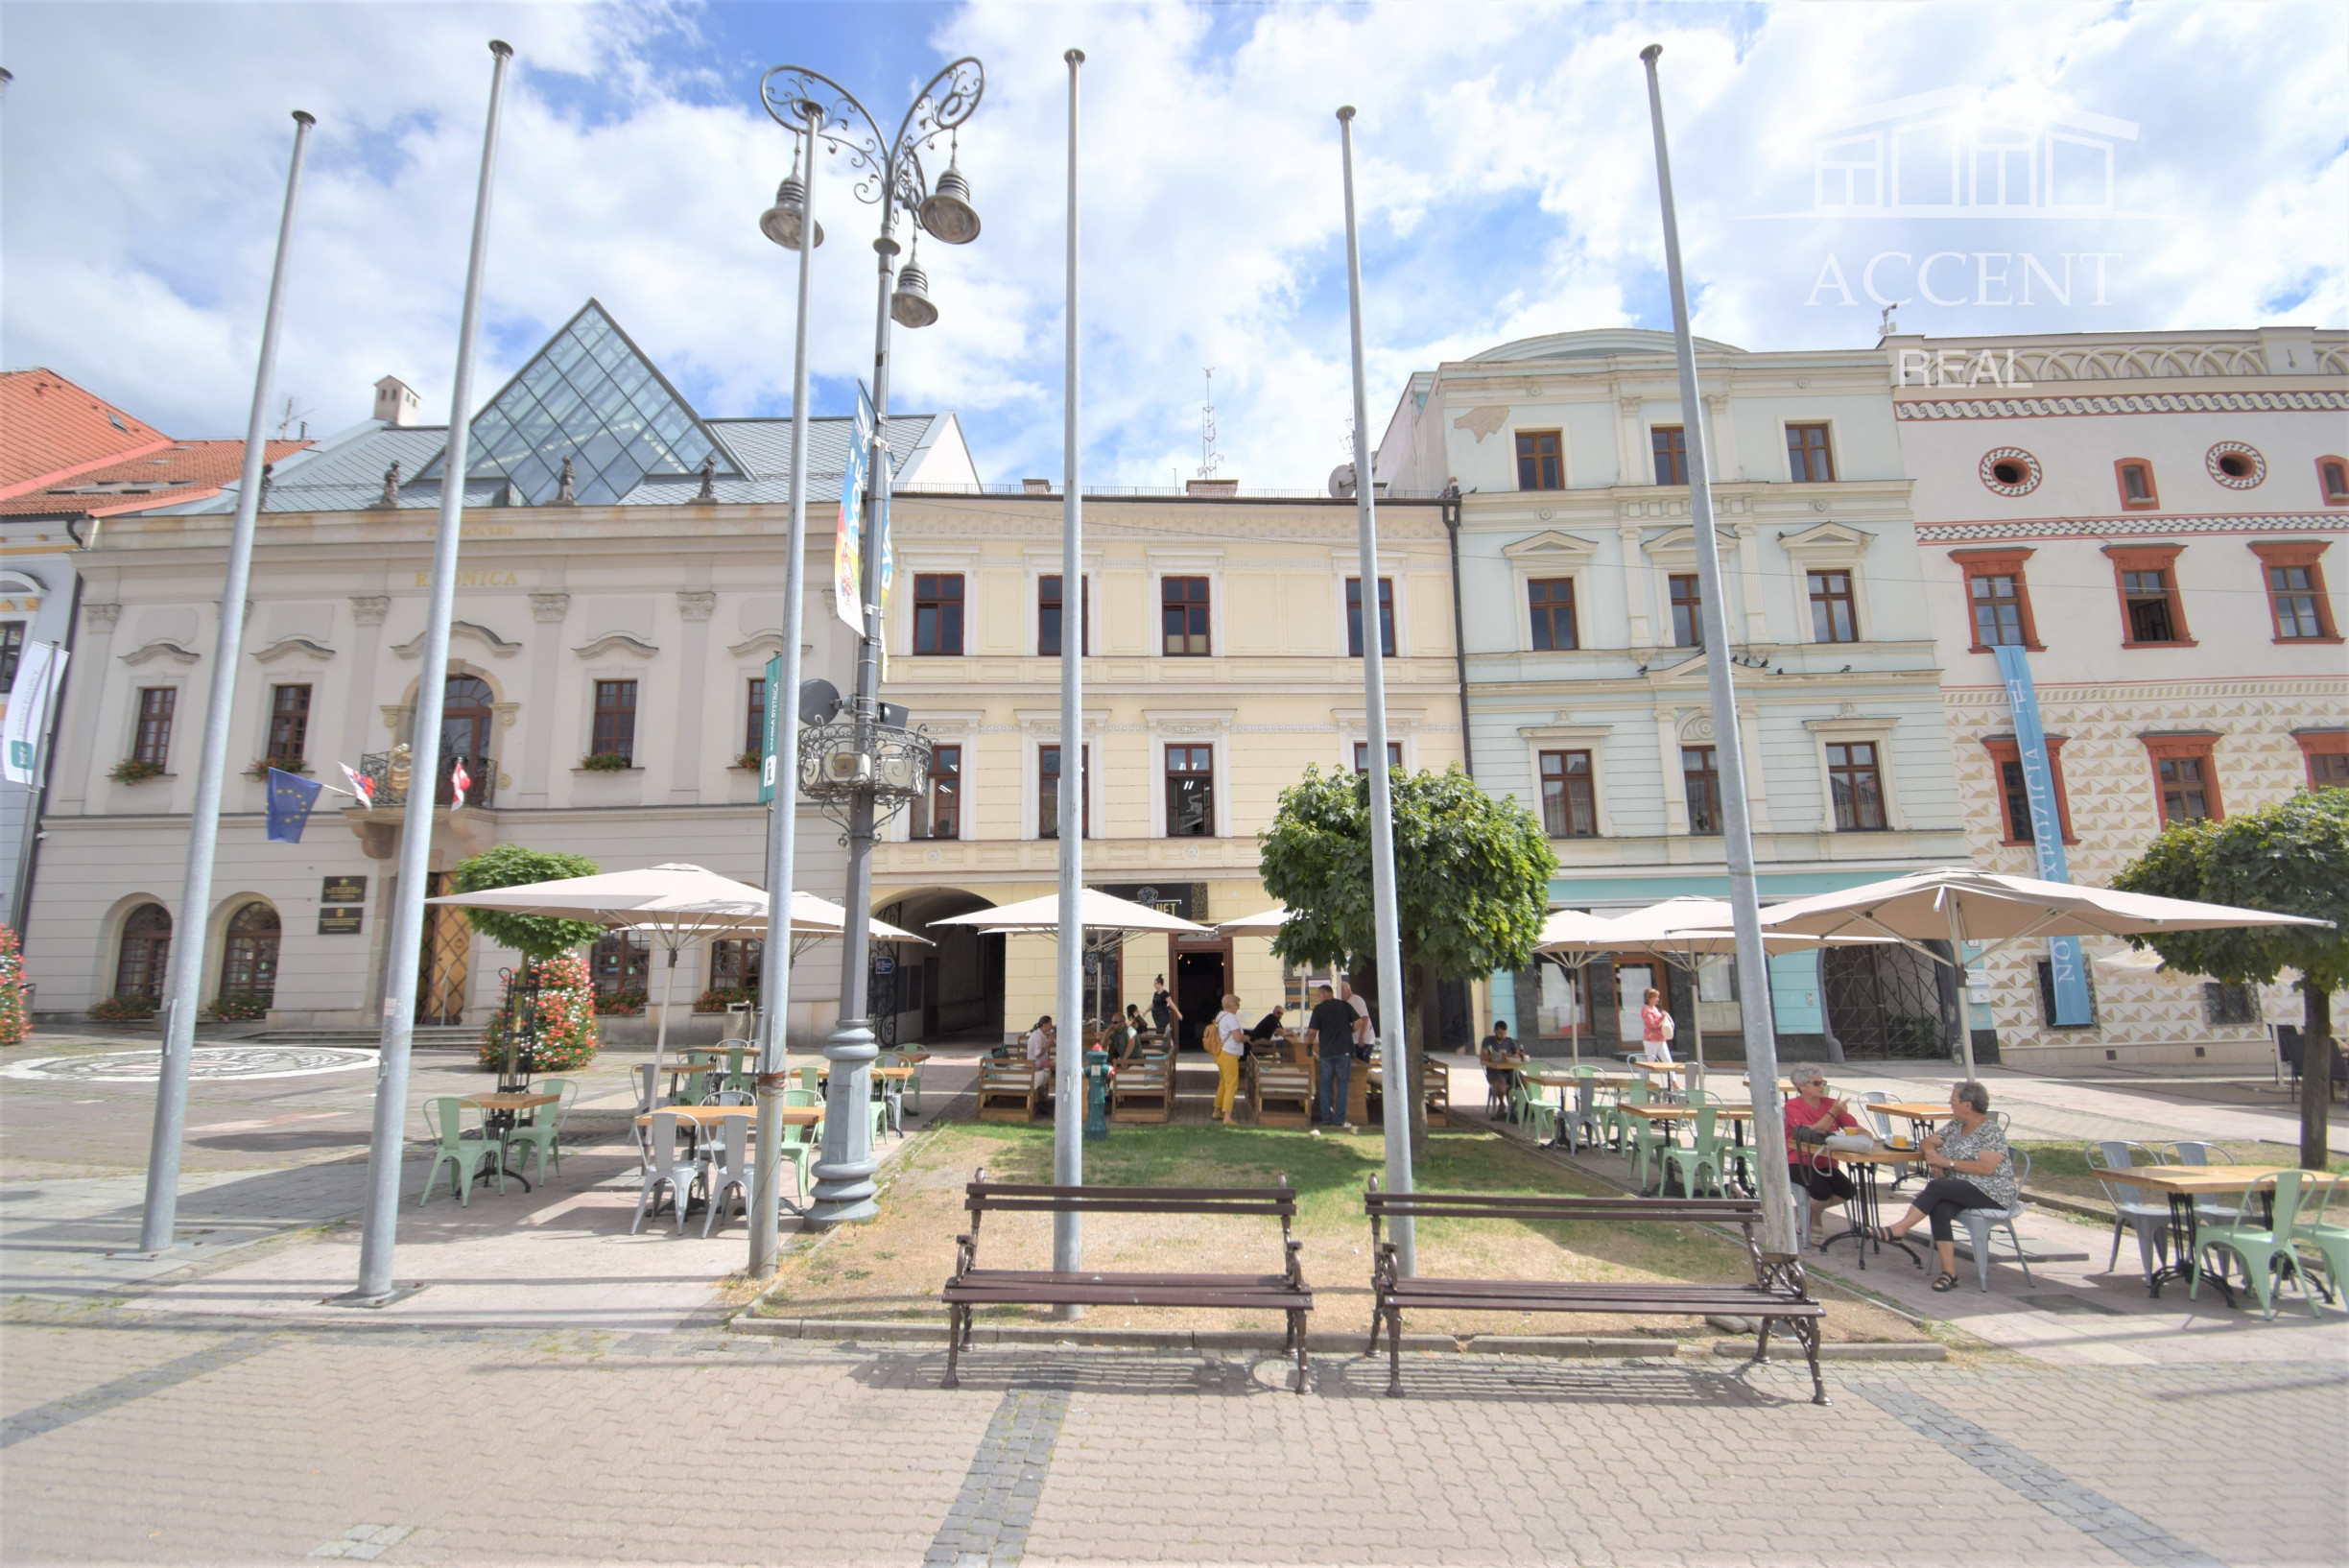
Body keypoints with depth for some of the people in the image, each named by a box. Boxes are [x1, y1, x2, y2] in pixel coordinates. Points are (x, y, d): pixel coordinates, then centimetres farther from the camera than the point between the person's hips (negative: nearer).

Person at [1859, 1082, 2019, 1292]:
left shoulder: (1991, 1131, -9)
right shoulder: (1955, 1126, 15)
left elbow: (1986, 1168, -19)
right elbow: (1929, 1141, 19)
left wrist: (1948, 1162, -16)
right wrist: (1932, 1154, -4)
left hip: (1992, 1193, -6)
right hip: (1959, 1191, 6)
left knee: (1936, 1187, -30)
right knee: (1939, 1209, -27)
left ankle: (1898, 1229, -25)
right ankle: (1949, 1273, -28)